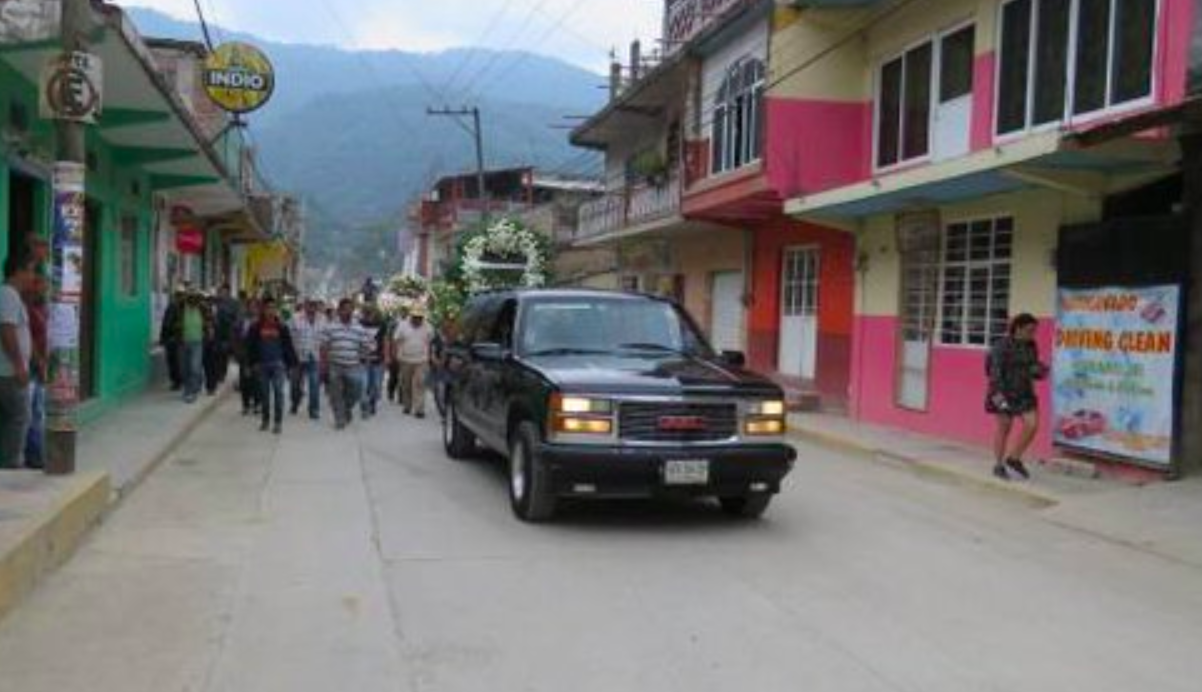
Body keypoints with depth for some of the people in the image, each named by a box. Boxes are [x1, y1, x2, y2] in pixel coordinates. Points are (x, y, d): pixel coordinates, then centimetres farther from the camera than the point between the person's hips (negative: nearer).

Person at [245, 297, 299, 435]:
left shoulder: (281, 326, 1)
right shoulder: (256, 327, 1)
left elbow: (288, 346, 2)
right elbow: (250, 346, 5)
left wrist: (290, 363, 0)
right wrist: (253, 363, 0)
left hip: (278, 364, -1)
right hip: (262, 365, 1)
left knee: (278, 392, -6)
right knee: (264, 393, 10)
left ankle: (278, 422, -1)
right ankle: (265, 420, 21)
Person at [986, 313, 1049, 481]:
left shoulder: (1031, 346, 6)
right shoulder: (1002, 345, -13)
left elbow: (1033, 370, 14)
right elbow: (995, 370, -18)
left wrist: (1040, 371, -8)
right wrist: (997, 392, -26)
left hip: (1024, 393, 6)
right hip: (1004, 392, -6)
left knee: (1032, 425, -5)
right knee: (1004, 428, 1)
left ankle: (1014, 458, 13)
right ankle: (998, 465, 14)